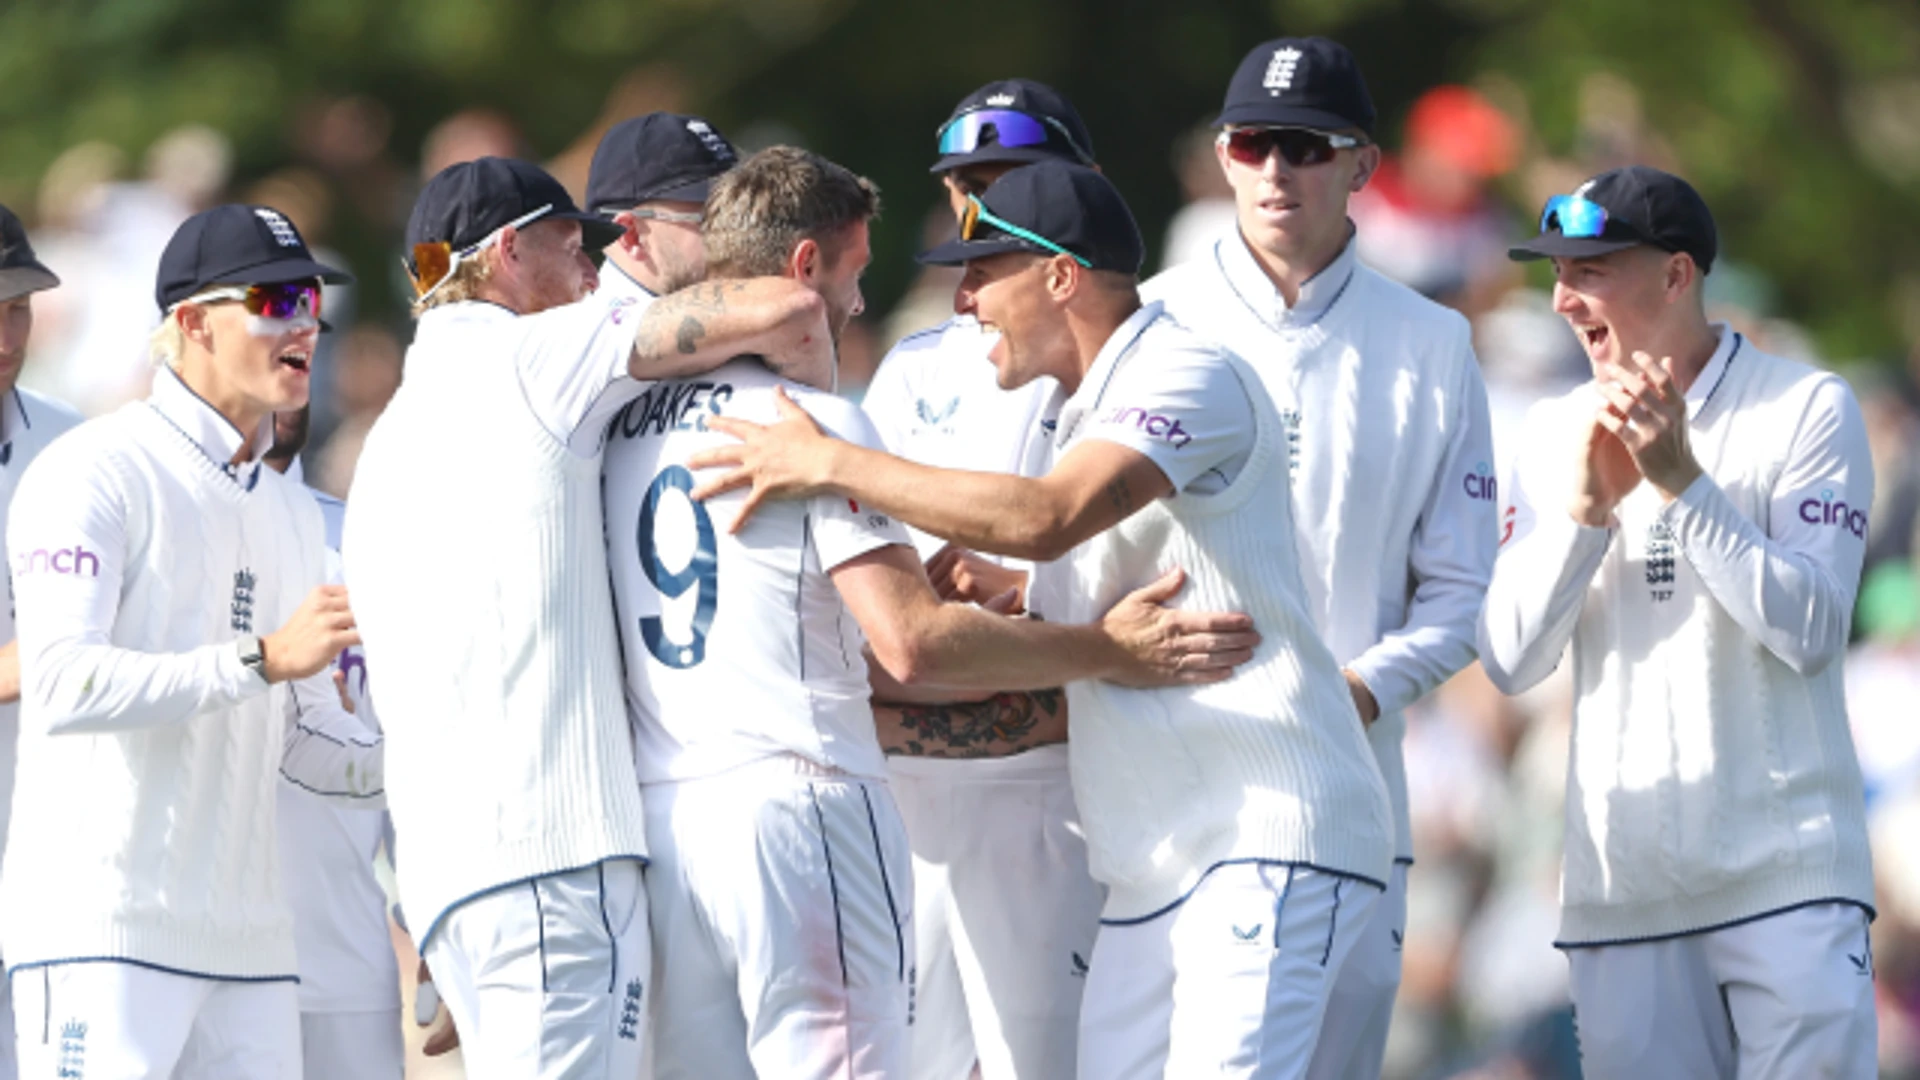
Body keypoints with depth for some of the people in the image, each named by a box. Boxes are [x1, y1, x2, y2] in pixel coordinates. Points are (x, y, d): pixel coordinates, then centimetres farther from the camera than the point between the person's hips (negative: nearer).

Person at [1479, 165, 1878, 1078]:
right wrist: (1586, 504, -9)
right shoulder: (1555, 434, 11)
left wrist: (1682, 484, -17)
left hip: (1786, 869, -4)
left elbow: (1811, 633, -11)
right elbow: (1510, 662, 4)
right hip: (1621, 887, 4)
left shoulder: (1808, 409, -1)